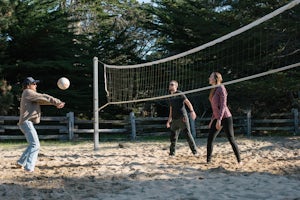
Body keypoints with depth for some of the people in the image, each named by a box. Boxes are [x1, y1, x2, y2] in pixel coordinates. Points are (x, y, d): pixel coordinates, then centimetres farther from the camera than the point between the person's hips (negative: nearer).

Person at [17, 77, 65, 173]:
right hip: (26, 122, -10)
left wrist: (56, 103, 7)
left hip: (26, 123, 10)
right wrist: (57, 102, -8)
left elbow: (42, 100, 18)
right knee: (35, 145, -15)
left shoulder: (30, 96, 22)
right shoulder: (28, 92, -7)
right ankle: (29, 167, -19)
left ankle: (21, 162, 27)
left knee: (32, 144, 21)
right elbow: (44, 97, -11)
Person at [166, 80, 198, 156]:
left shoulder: (179, 94, -2)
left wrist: (192, 111, -28)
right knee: (173, 136, 5)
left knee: (188, 134, -7)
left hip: (182, 117, -7)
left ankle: (194, 151, -1)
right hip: (174, 119, 7)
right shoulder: (171, 97, 18)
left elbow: (188, 102, -13)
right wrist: (169, 120, 25)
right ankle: (172, 152, 13)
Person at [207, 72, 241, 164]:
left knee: (231, 140, -4)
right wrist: (212, 120, 20)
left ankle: (239, 161, 4)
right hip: (217, 118, 8)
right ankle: (208, 160, 9)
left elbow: (223, 105, -17)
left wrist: (219, 120, -23)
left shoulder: (221, 88, -10)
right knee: (210, 139, 2)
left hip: (225, 118, -8)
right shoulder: (214, 90, 15)